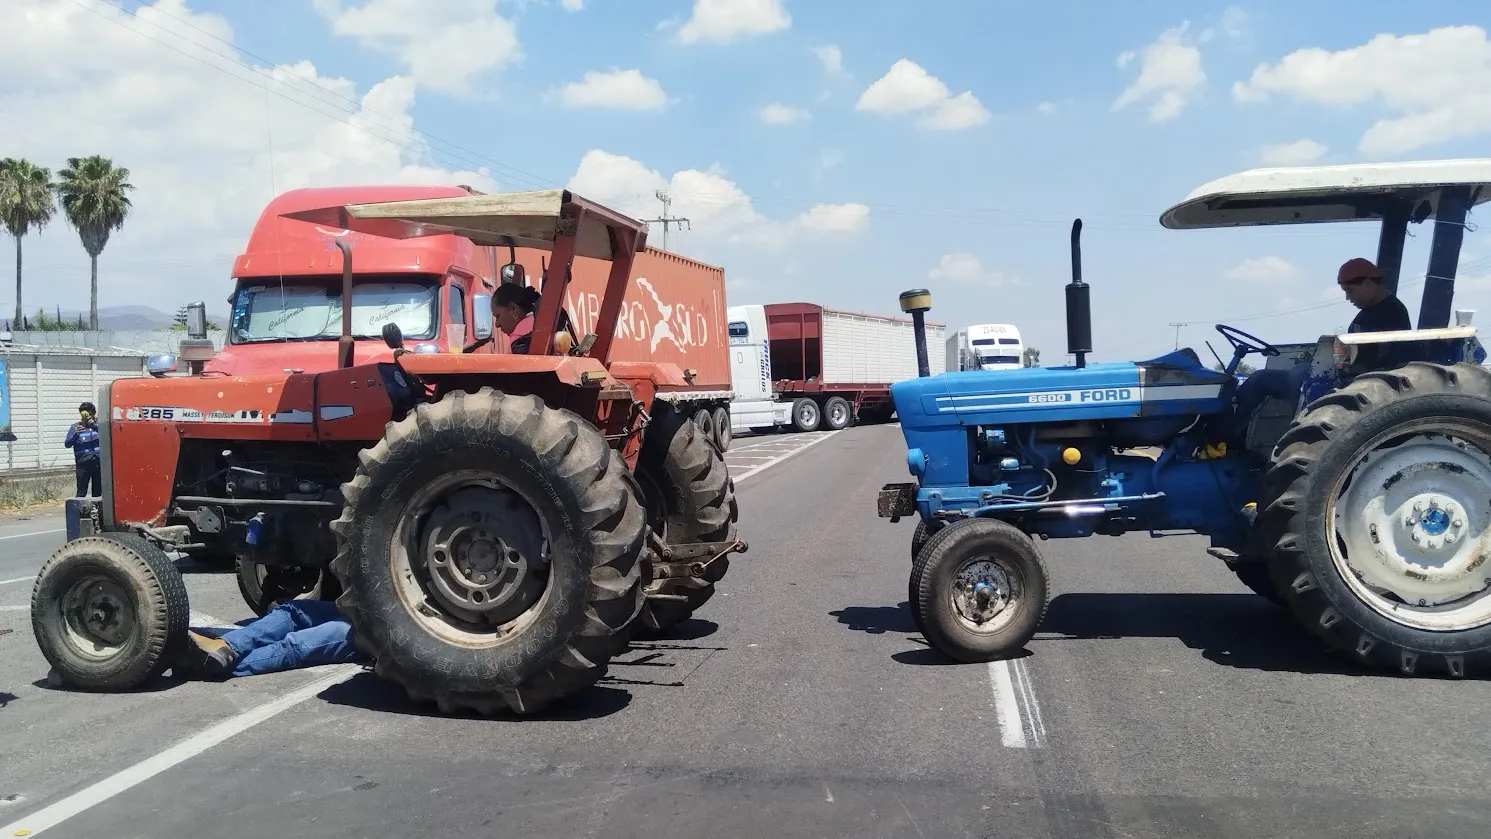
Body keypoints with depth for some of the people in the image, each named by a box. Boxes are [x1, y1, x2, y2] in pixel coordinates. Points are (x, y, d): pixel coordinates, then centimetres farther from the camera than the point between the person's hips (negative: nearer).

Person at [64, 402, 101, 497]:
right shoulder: (75, 427, 4)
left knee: (98, 493, 8)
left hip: (98, 462, 2)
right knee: (81, 493, -6)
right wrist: (76, 434, -21)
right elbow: (67, 444, -3)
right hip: (83, 463, -2)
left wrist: (95, 426, -23)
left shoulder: (98, 424, 7)